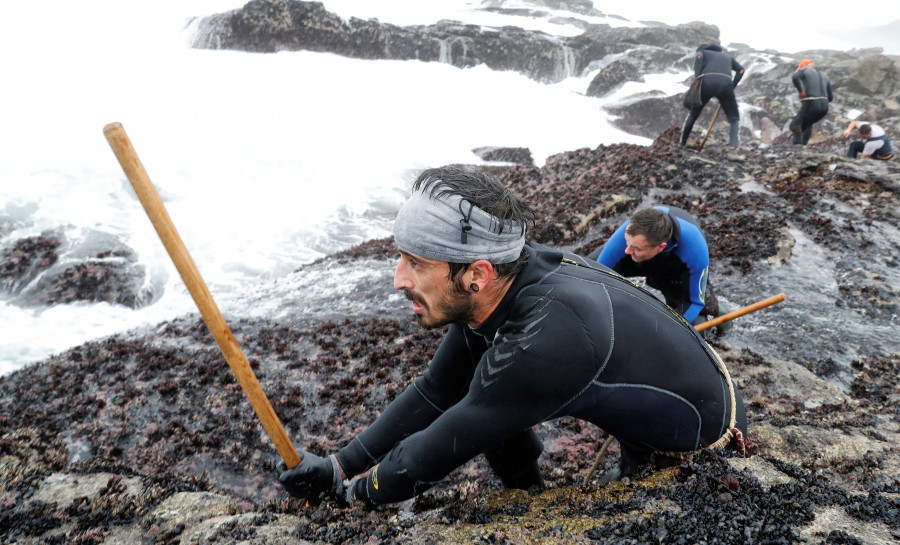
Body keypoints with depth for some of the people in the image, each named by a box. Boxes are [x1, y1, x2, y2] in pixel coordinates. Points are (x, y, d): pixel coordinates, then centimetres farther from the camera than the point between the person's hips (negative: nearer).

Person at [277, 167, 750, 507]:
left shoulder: (547, 338, -40)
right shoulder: (492, 289, -15)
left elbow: (445, 446, -28)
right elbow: (434, 391, -3)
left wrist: (358, 491, -10)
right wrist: (339, 467, -6)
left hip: (708, 443, -7)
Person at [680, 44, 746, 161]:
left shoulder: (702, 52, 28)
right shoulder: (727, 56, 37)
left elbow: (699, 57, 2)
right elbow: (740, 70, 20)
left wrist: (697, 80, -4)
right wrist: (732, 87, 19)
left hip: (706, 83, -1)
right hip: (725, 85, 1)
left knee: (692, 114, 23)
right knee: (735, 119, 12)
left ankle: (682, 144, 30)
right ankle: (732, 151, -7)